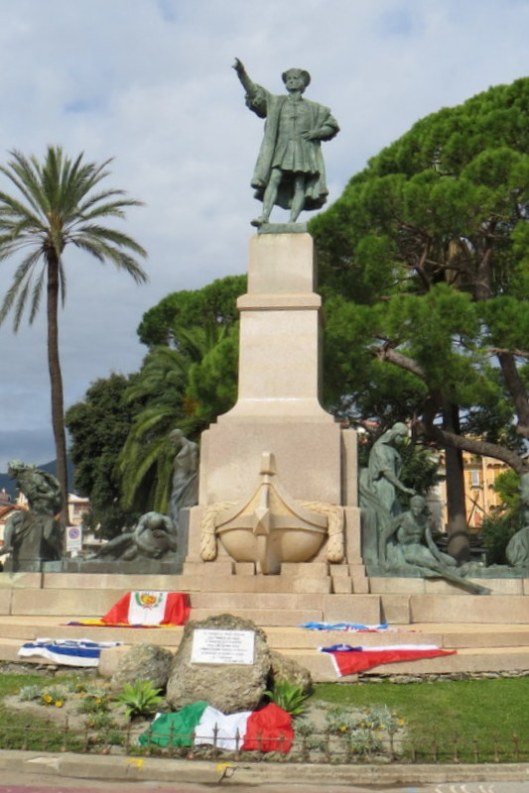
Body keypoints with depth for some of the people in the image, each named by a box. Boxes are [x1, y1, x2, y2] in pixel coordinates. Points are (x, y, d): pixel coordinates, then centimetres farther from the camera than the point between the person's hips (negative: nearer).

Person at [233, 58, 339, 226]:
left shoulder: (314, 108, 20)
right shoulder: (275, 102, 20)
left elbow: (332, 126, 19)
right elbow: (253, 92, 9)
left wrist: (316, 133, -1)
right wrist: (241, 72, -5)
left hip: (304, 150, 0)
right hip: (281, 149, 0)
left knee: (300, 185, -13)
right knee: (274, 179, -19)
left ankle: (292, 221, -21)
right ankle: (264, 216, -28)